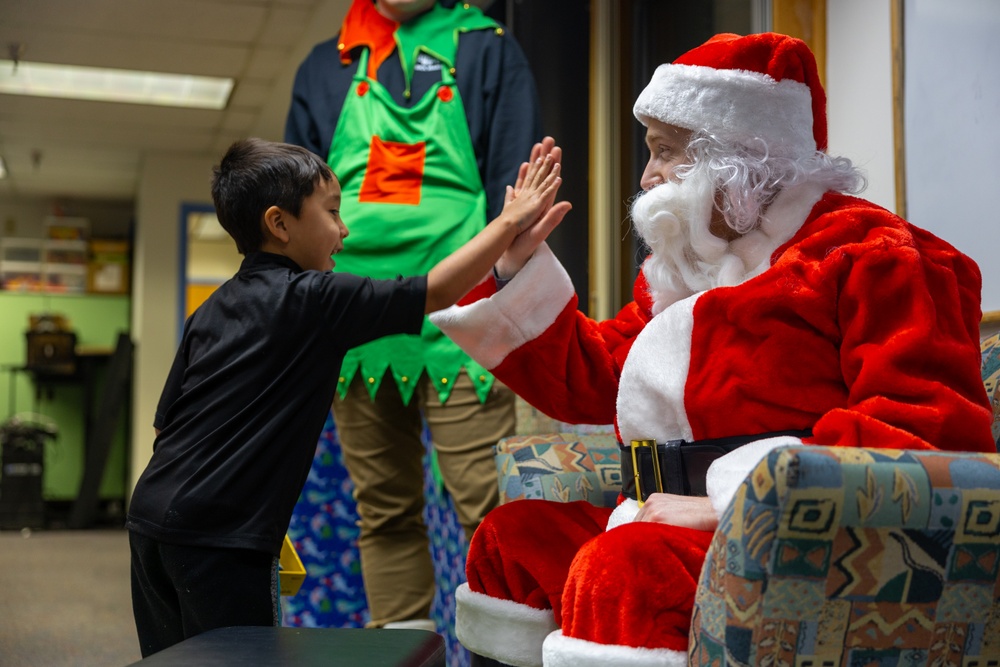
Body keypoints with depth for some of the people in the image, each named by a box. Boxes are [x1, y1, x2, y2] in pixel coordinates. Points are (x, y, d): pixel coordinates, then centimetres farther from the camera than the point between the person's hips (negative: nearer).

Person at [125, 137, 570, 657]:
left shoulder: (212, 310, 14)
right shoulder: (310, 299, -9)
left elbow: (167, 418, 15)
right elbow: (437, 291, -8)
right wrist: (510, 222, 2)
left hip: (152, 516, 8)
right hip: (218, 537, -8)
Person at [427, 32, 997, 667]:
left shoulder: (868, 253, -6)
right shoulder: (684, 266, 21)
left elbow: (934, 426, -20)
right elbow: (589, 381, 23)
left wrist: (735, 500, -25)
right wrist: (519, 262, 15)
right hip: (677, 523, 9)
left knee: (623, 567, -32)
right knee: (512, 536, 12)